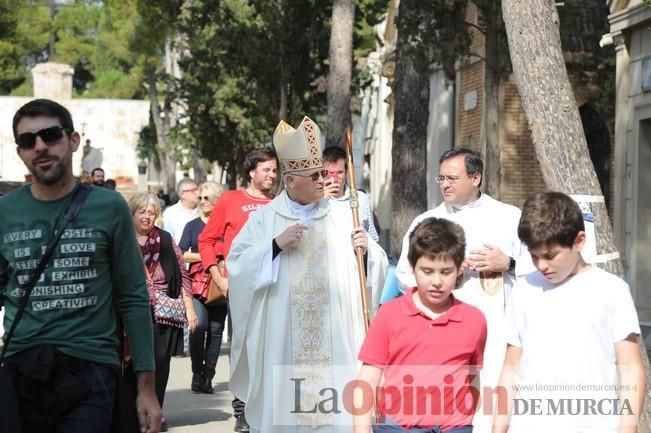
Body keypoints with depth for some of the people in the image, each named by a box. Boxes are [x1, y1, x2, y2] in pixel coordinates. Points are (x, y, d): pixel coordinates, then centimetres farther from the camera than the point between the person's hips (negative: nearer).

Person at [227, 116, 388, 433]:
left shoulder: (339, 217, 8)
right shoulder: (265, 218, 4)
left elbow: (370, 266, 10)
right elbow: (237, 265, -3)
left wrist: (366, 249, -11)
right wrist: (276, 245, -13)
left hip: (333, 336, 1)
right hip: (283, 337, -1)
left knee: (336, 405, -1)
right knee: (283, 403, 0)